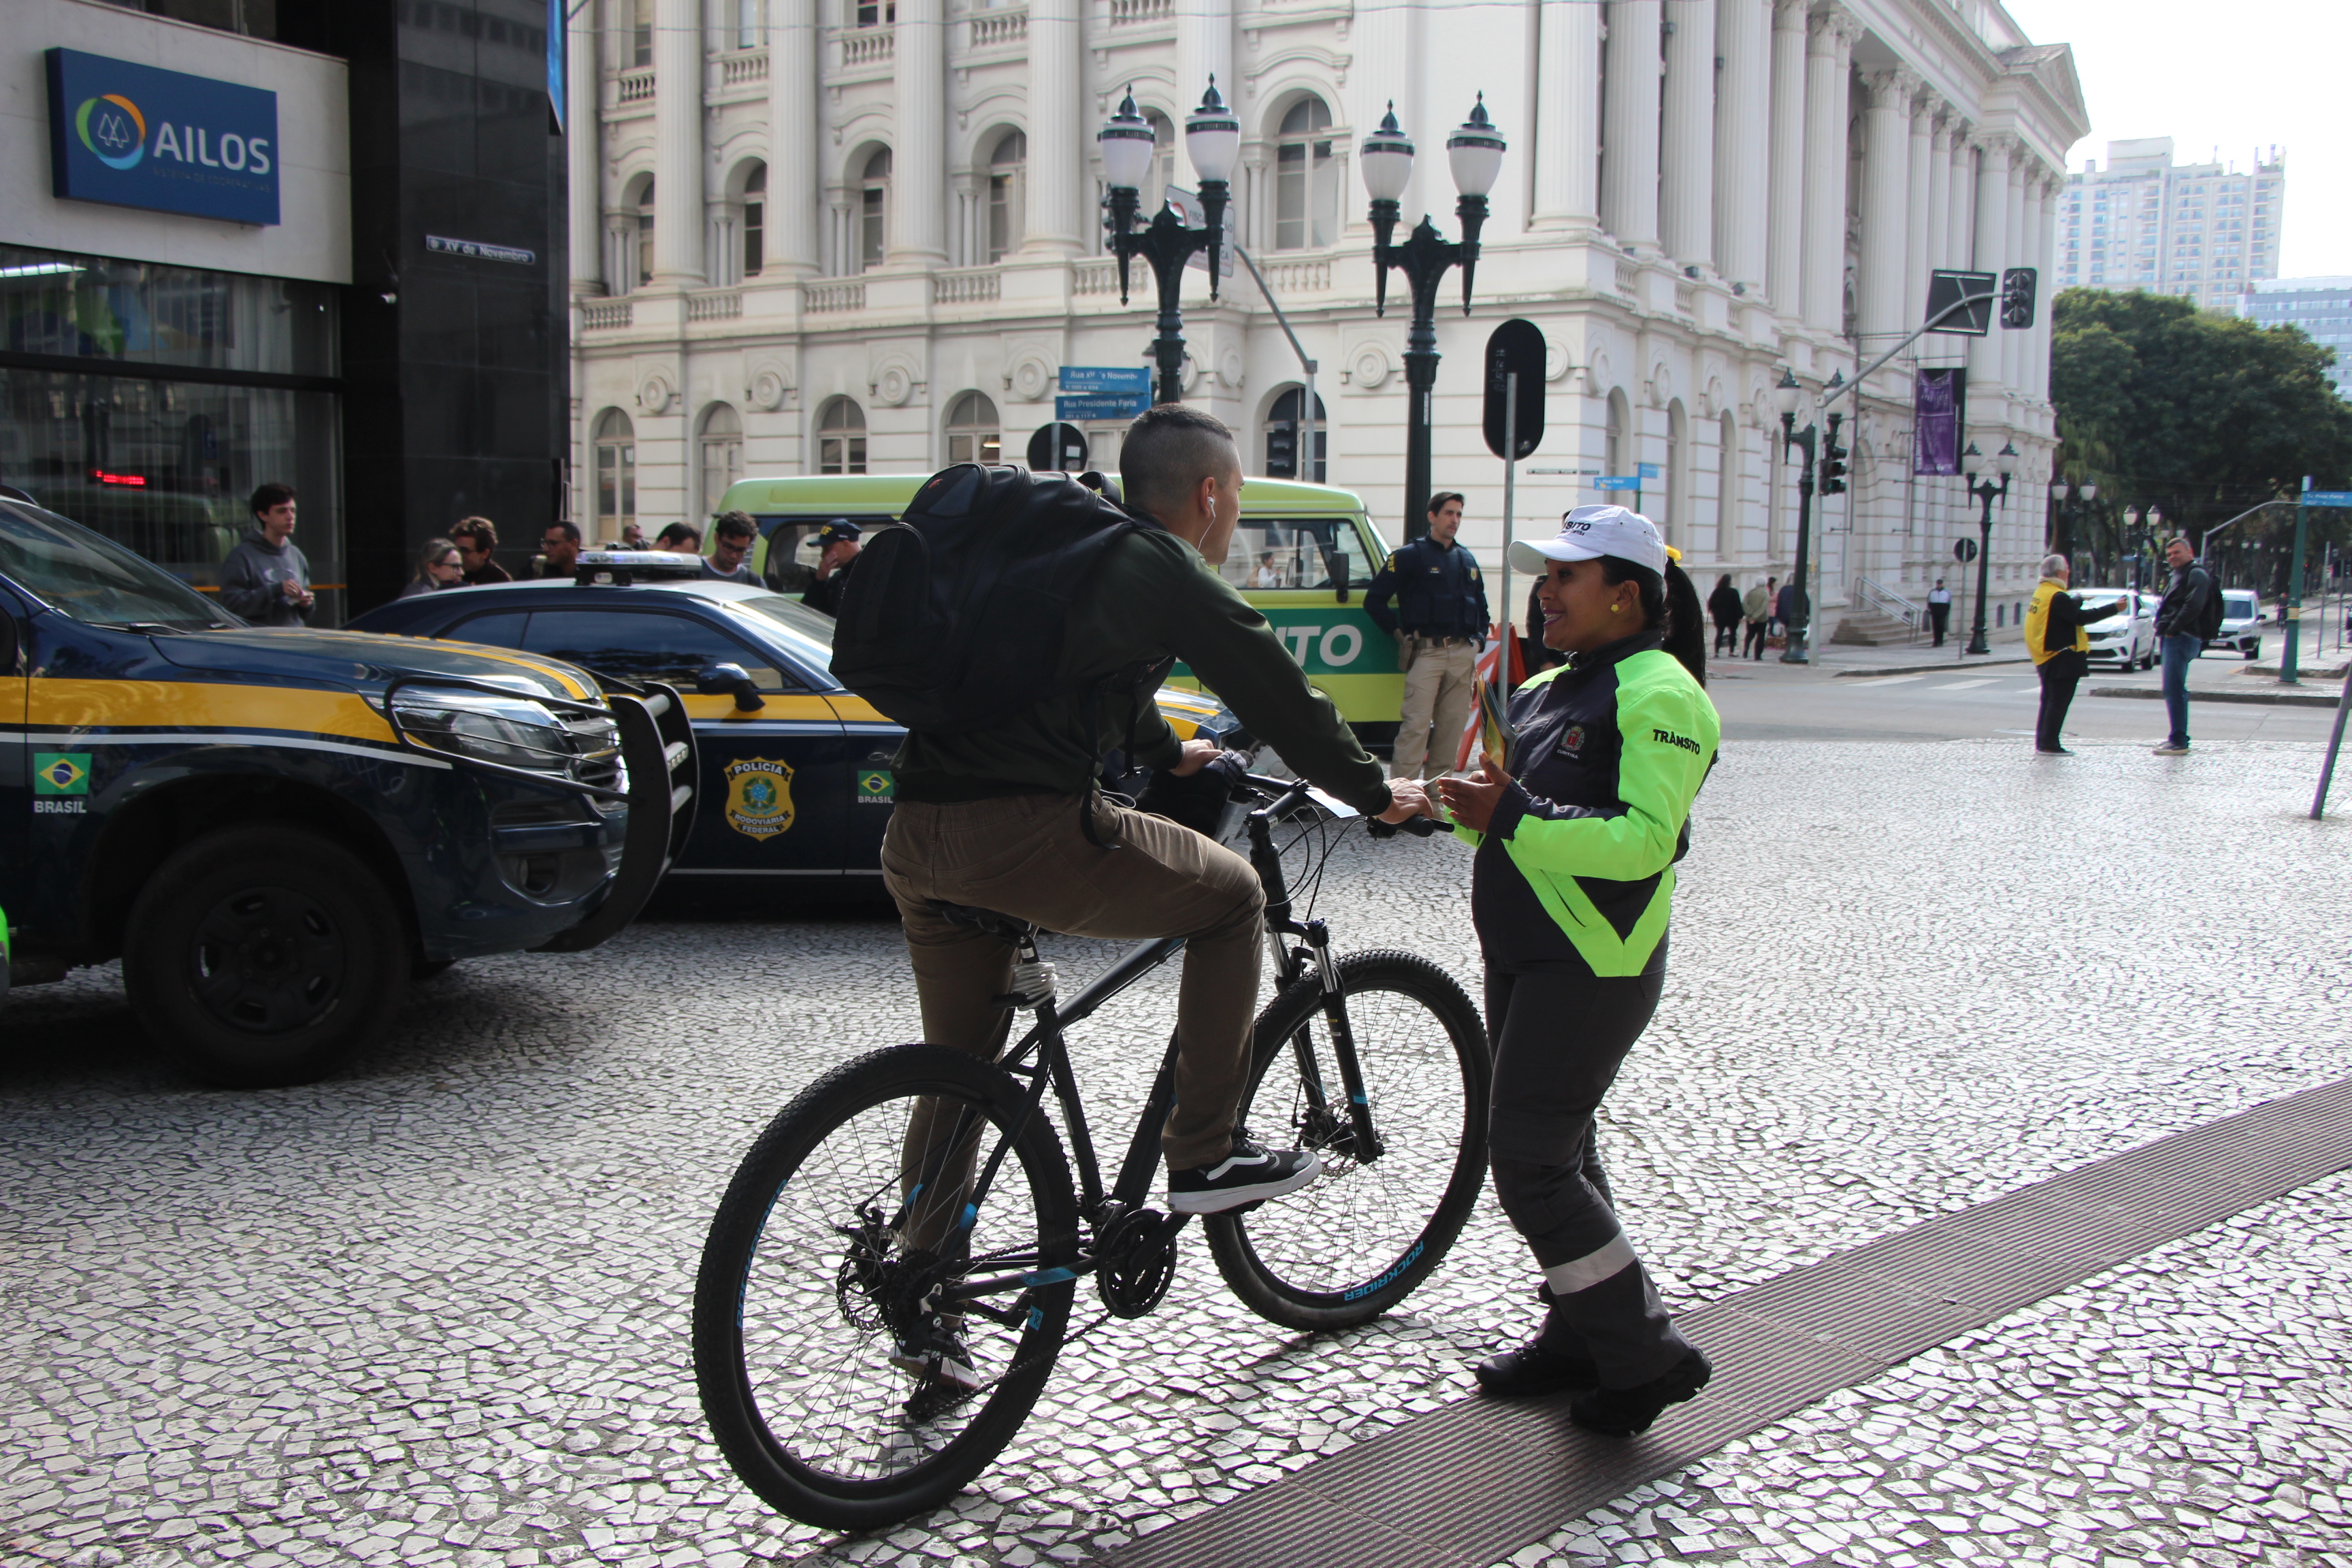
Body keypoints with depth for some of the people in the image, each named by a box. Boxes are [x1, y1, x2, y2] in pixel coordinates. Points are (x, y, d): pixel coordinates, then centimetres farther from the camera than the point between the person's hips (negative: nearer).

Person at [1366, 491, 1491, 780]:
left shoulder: (1467, 559, 20)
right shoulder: (1411, 556, 2)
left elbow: (1481, 606, 30)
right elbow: (1374, 600, -2)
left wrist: (1479, 639, 15)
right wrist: (1400, 634, -5)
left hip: (1463, 655, 6)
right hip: (1427, 651, -6)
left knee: (1452, 727, 5)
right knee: (1416, 724, -14)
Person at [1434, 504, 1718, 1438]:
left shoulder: (1657, 693, -15)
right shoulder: (1548, 690, 15)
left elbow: (1644, 839, -26)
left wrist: (1514, 818, -29)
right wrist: (1466, 806, -2)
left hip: (1595, 966, -10)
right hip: (1523, 956, 10)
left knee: (1531, 1163, -8)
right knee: (1554, 1151, 16)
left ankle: (1647, 1356, 6)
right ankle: (1580, 1337, 30)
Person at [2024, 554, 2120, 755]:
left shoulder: (2041, 592, 11)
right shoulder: (2057, 597, -19)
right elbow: (2081, 617, -22)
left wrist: (2079, 600, 34)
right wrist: (2114, 608, -18)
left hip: (2047, 658, 10)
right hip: (2061, 659, -10)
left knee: (2050, 700, 16)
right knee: (2058, 702, -6)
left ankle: (2042, 742, 19)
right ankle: (2048, 744, -6)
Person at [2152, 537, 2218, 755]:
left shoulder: (2196, 575, -7)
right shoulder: (2179, 575, 25)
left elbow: (2193, 606, -21)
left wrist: (2172, 629, -18)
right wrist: (2164, 631, 10)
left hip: (2182, 639, -11)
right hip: (2173, 639, 11)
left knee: (2174, 690, -14)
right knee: (2176, 690, 14)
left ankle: (2179, 742, -15)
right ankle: (2178, 738, 21)